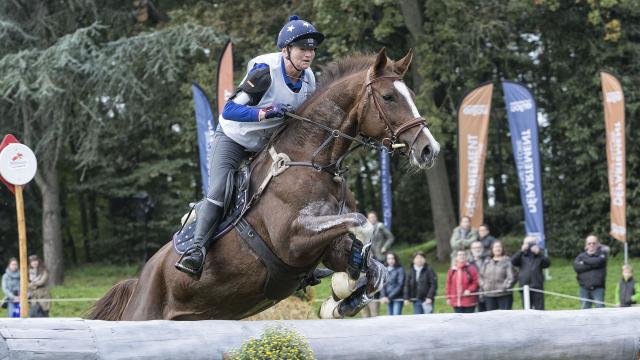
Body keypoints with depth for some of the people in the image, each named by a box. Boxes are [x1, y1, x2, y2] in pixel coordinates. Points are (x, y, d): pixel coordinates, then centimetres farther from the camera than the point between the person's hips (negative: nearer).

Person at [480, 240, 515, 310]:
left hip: (504, 295, -4)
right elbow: (481, 276, 15)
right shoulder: (487, 262, 13)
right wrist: (482, 286, 1)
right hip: (489, 295, 4)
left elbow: (510, 276, -6)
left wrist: (505, 286, -17)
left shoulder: (507, 261, 0)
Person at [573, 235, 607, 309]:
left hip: (598, 288, -2)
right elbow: (576, 266, -5)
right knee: (584, 309, 3)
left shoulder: (601, 254, 7)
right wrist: (591, 265, -9)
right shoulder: (581, 256, 13)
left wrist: (584, 262, -1)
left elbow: (598, 261, -15)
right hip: (584, 288, 3)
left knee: (600, 308, -8)